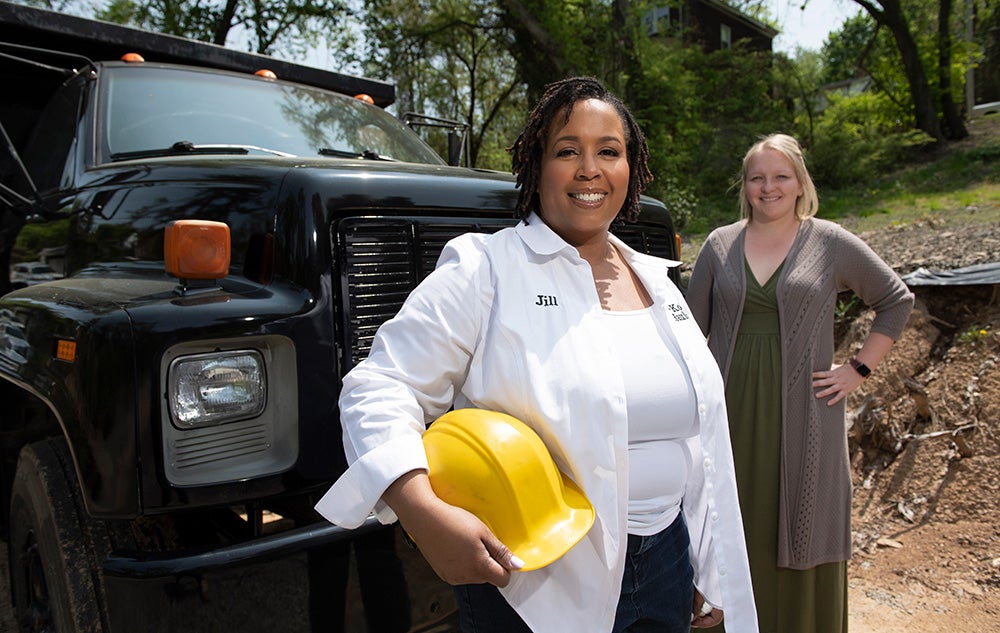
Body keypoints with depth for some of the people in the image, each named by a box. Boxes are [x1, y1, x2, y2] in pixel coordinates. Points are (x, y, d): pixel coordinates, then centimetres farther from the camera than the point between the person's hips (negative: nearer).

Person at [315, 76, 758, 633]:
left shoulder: (658, 282, 7)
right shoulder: (483, 269, -13)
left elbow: (698, 437, 13)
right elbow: (381, 387, -18)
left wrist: (712, 575, 16)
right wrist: (424, 513, -34)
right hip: (534, 586, -6)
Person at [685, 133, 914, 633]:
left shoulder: (831, 243, 2)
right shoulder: (720, 244, 7)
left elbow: (896, 300, 11)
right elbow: (691, 328, 10)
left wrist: (859, 369, 2)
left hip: (802, 411, -1)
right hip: (733, 410, 1)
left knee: (803, 528, 7)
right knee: (737, 529, 9)